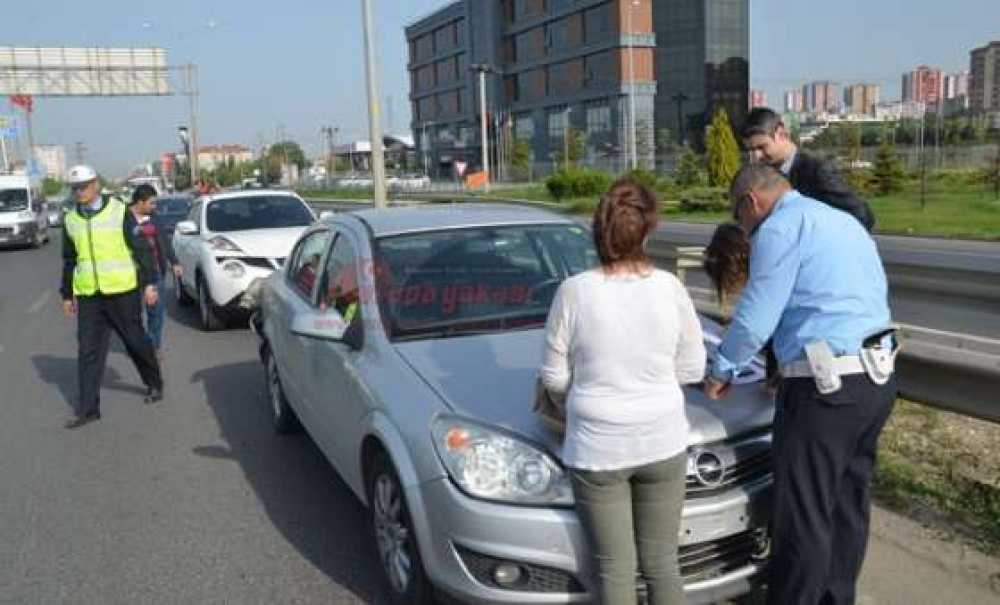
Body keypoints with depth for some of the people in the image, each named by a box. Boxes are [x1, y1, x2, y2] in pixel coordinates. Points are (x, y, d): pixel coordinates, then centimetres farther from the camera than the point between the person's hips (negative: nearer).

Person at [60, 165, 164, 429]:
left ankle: (154, 385, 30)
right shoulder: (71, 219, 8)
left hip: (122, 291, -4)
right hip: (88, 296, 4)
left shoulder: (119, 211, -5)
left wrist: (149, 283, -8)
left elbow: (141, 249, -4)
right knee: (89, 351, 3)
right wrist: (67, 295, 17)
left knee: (136, 342, 8)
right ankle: (88, 408, 8)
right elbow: (69, 260, 16)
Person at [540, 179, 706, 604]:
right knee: (662, 563, 17)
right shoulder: (669, 287, -7)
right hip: (662, 443, 2)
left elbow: (555, 377, -4)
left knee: (614, 568, 12)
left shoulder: (574, 292, -12)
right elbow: (692, 368, 2)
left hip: (598, 449, -2)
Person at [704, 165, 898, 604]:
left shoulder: (781, 227, -8)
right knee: (848, 504, 19)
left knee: (803, 516, 2)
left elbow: (756, 317, -11)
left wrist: (720, 371, 5)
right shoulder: (845, 222, 21)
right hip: (878, 378, 10)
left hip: (827, 386, -10)